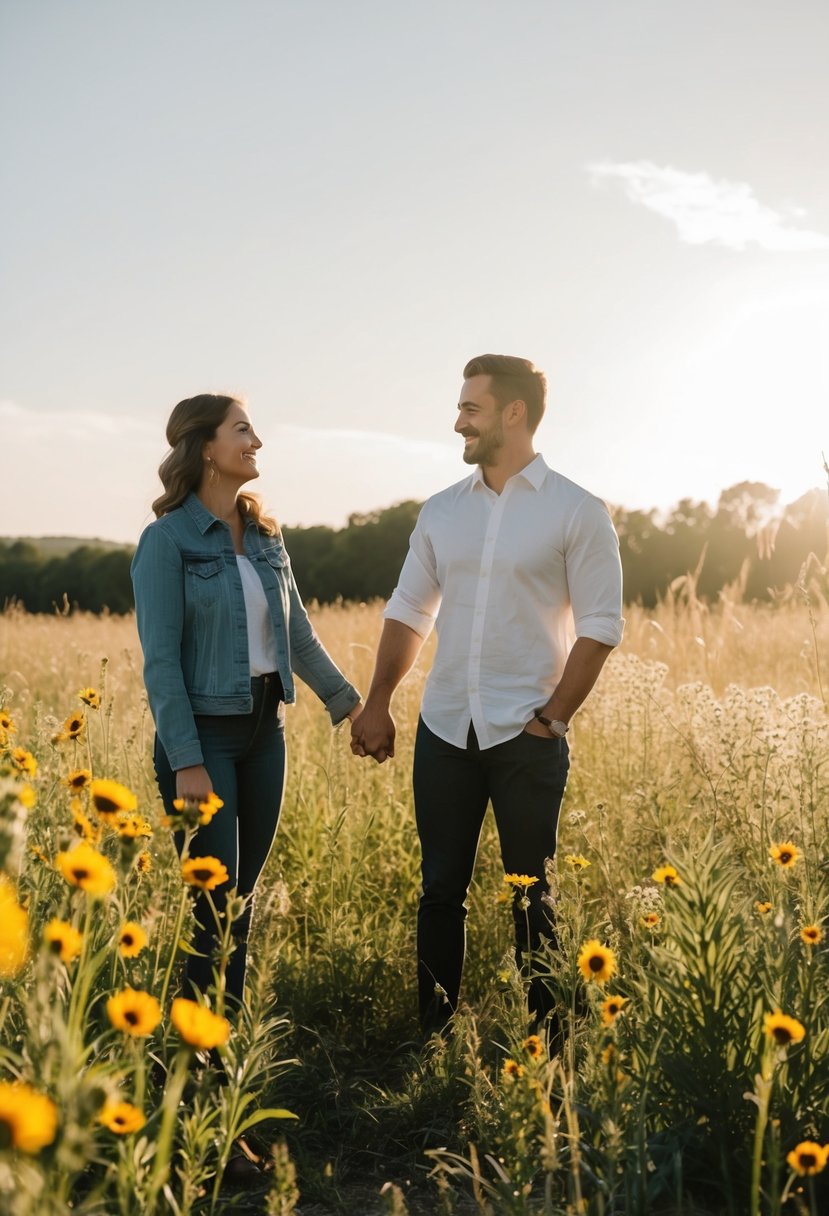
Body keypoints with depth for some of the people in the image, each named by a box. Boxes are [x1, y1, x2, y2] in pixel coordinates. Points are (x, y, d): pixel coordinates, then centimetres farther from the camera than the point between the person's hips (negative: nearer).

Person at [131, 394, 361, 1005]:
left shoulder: (265, 535, 9)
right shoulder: (168, 540, -11)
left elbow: (298, 634, 16)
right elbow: (161, 660, -14)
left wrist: (349, 702, 15)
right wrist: (187, 764, -18)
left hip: (266, 729, 6)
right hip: (203, 731, -6)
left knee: (245, 897, 11)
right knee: (214, 902, -3)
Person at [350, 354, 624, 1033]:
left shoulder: (577, 512, -4)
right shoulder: (443, 511, 9)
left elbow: (600, 626, -5)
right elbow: (407, 612, 14)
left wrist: (553, 718, -9)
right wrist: (377, 705, 7)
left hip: (527, 738, -4)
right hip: (445, 730, 4)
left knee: (529, 895, 6)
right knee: (442, 888, 10)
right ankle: (434, 1034, 22)